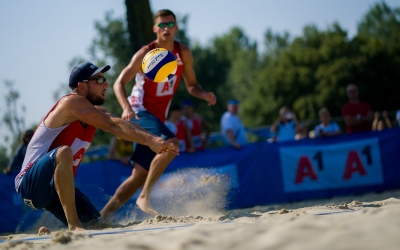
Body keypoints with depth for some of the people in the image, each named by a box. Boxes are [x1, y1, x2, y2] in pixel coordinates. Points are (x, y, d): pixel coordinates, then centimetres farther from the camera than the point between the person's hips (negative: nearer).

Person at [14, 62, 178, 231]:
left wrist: (152, 140, -26)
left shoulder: (96, 113, 10)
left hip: (58, 186, 9)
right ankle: (74, 225, -38)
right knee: (63, 152, -38)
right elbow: (113, 126, -29)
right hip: (31, 184, -9)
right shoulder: (72, 102, -16)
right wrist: (149, 140, -39)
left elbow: (128, 127, -7)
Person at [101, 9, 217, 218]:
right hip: (140, 112, -7)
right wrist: (126, 108, -31)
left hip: (158, 118, 7)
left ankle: (102, 216, 10)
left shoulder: (184, 54, 5)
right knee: (170, 143, -32)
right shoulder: (146, 54, -11)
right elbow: (119, 83, -13)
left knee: (139, 177, 4)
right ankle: (145, 197, -26)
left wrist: (204, 95, -10)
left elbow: (191, 85, 13)